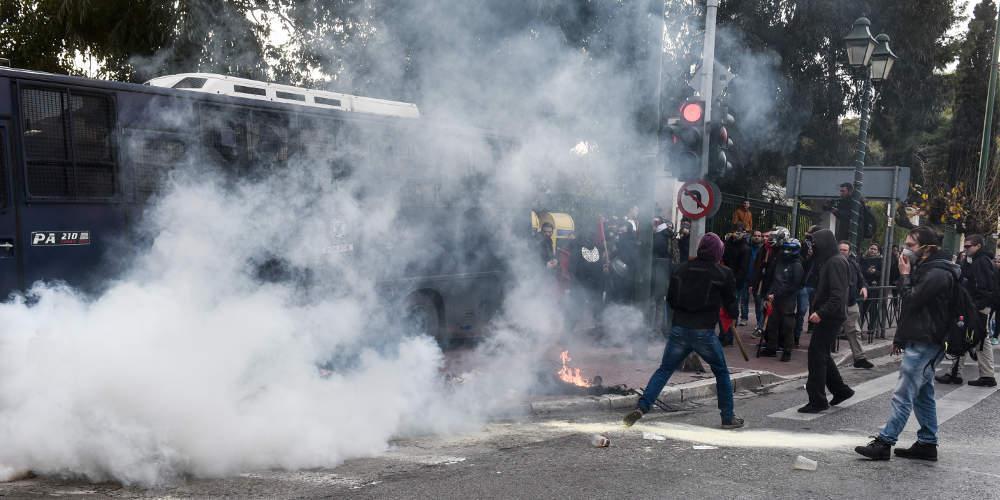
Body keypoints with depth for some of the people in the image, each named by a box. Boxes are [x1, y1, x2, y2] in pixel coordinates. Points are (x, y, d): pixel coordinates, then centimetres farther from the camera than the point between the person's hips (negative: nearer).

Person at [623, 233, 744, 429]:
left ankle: (641, 407, -6)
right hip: (704, 332, -2)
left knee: (664, 370, 9)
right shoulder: (723, 273, -2)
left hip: (679, 330, 3)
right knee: (722, 373, 17)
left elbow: (670, 299, 12)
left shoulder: (682, 269, 7)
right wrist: (733, 314, 26)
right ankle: (728, 418, 22)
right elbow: (731, 306, 5)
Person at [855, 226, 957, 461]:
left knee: (902, 395, -9)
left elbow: (911, 301, -19)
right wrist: (900, 337, 18)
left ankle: (884, 442, -7)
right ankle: (927, 443, 20)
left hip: (924, 344, -10)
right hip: (920, 342, 10)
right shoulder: (925, 269, 16)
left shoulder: (937, 274, -17)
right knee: (923, 394, 14)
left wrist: (905, 275, -8)